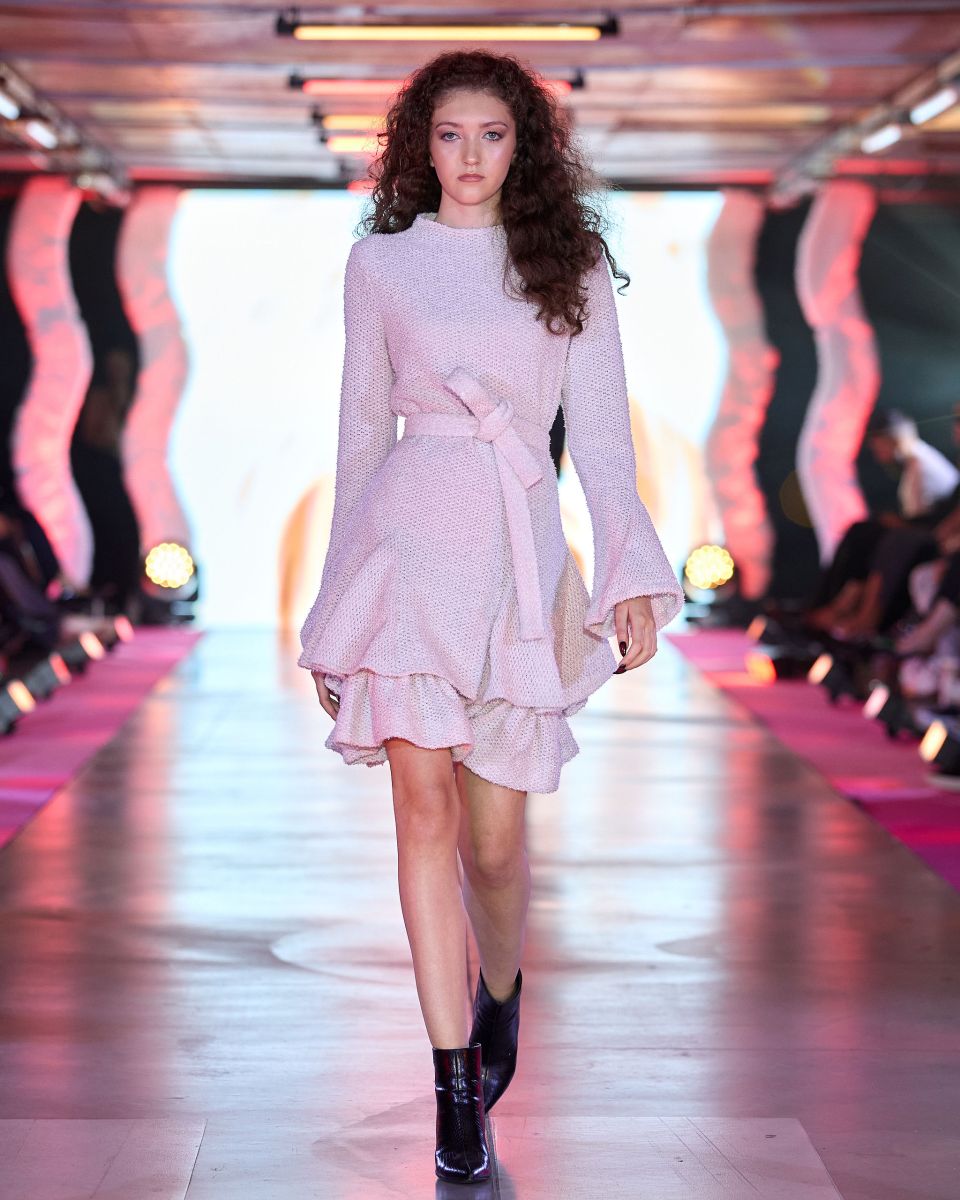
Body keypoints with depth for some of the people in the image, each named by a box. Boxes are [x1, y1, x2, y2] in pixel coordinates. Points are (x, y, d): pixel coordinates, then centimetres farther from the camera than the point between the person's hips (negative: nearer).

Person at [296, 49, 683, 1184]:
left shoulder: (571, 264, 10)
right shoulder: (380, 261, 10)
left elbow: (600, 431, 6)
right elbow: (363, 426, 16)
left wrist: (633, 573, -4)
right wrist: (343, 580, 17)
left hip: (521, 545, 0)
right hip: (409, 535, 0)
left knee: (495, 837, 1)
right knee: (425, 804, -10)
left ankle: (498, 989, 34)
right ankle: (456, 1087, -4)